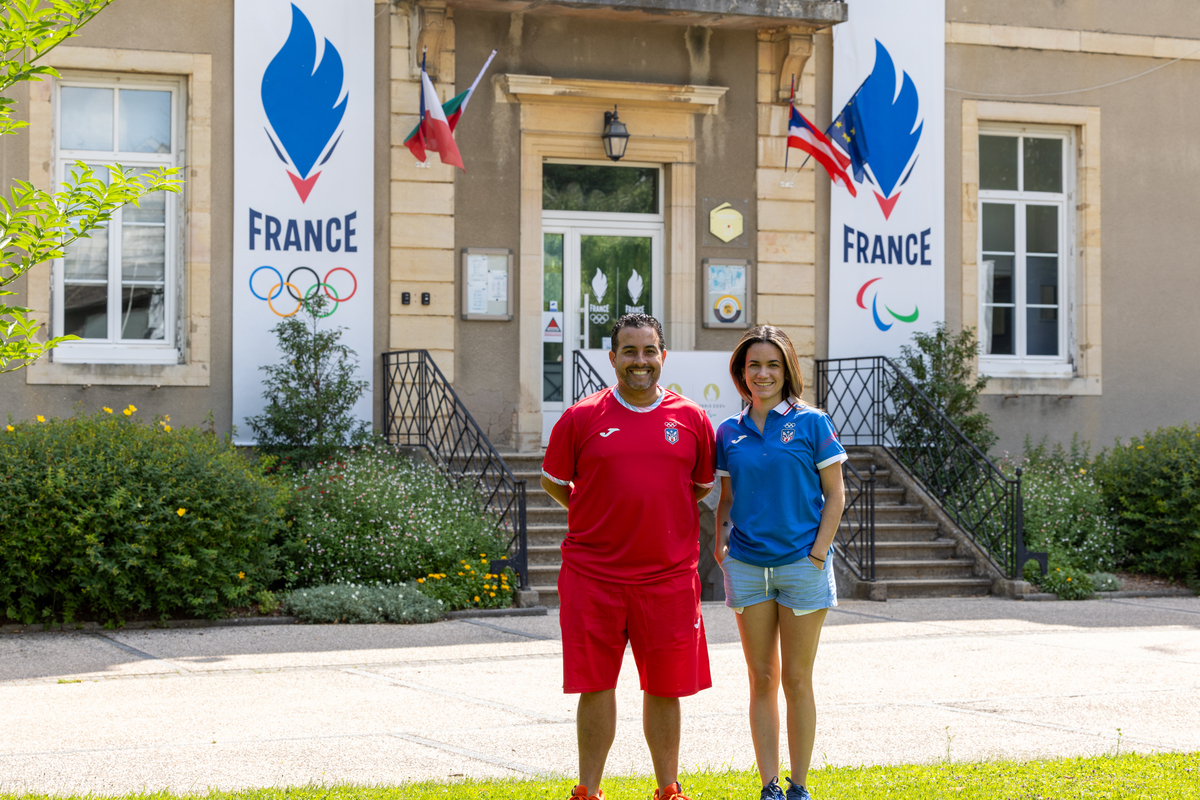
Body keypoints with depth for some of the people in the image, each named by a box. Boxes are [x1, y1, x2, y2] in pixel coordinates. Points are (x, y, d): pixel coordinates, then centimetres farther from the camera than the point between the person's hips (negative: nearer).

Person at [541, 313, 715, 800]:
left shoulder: (691, 419, 5)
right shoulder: (581, 418, 0)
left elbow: (704, 485, 16)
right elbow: (553, 481, 11)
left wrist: (662, 517, 5)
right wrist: (598, 517, 6)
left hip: (668, 574, 1)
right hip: (593, 573, -1)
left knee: (664, 688, 8)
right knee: (595, 686, 3)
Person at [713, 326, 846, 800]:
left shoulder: (811, 423, -2)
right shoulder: (730, 432, 7)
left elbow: (835, 495, -1)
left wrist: (818, 552, -9)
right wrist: (720, 546, 2)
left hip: (801, 564, -3)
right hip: (747, 566, 3)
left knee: (796, 680, 2)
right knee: (761, 680, 6)